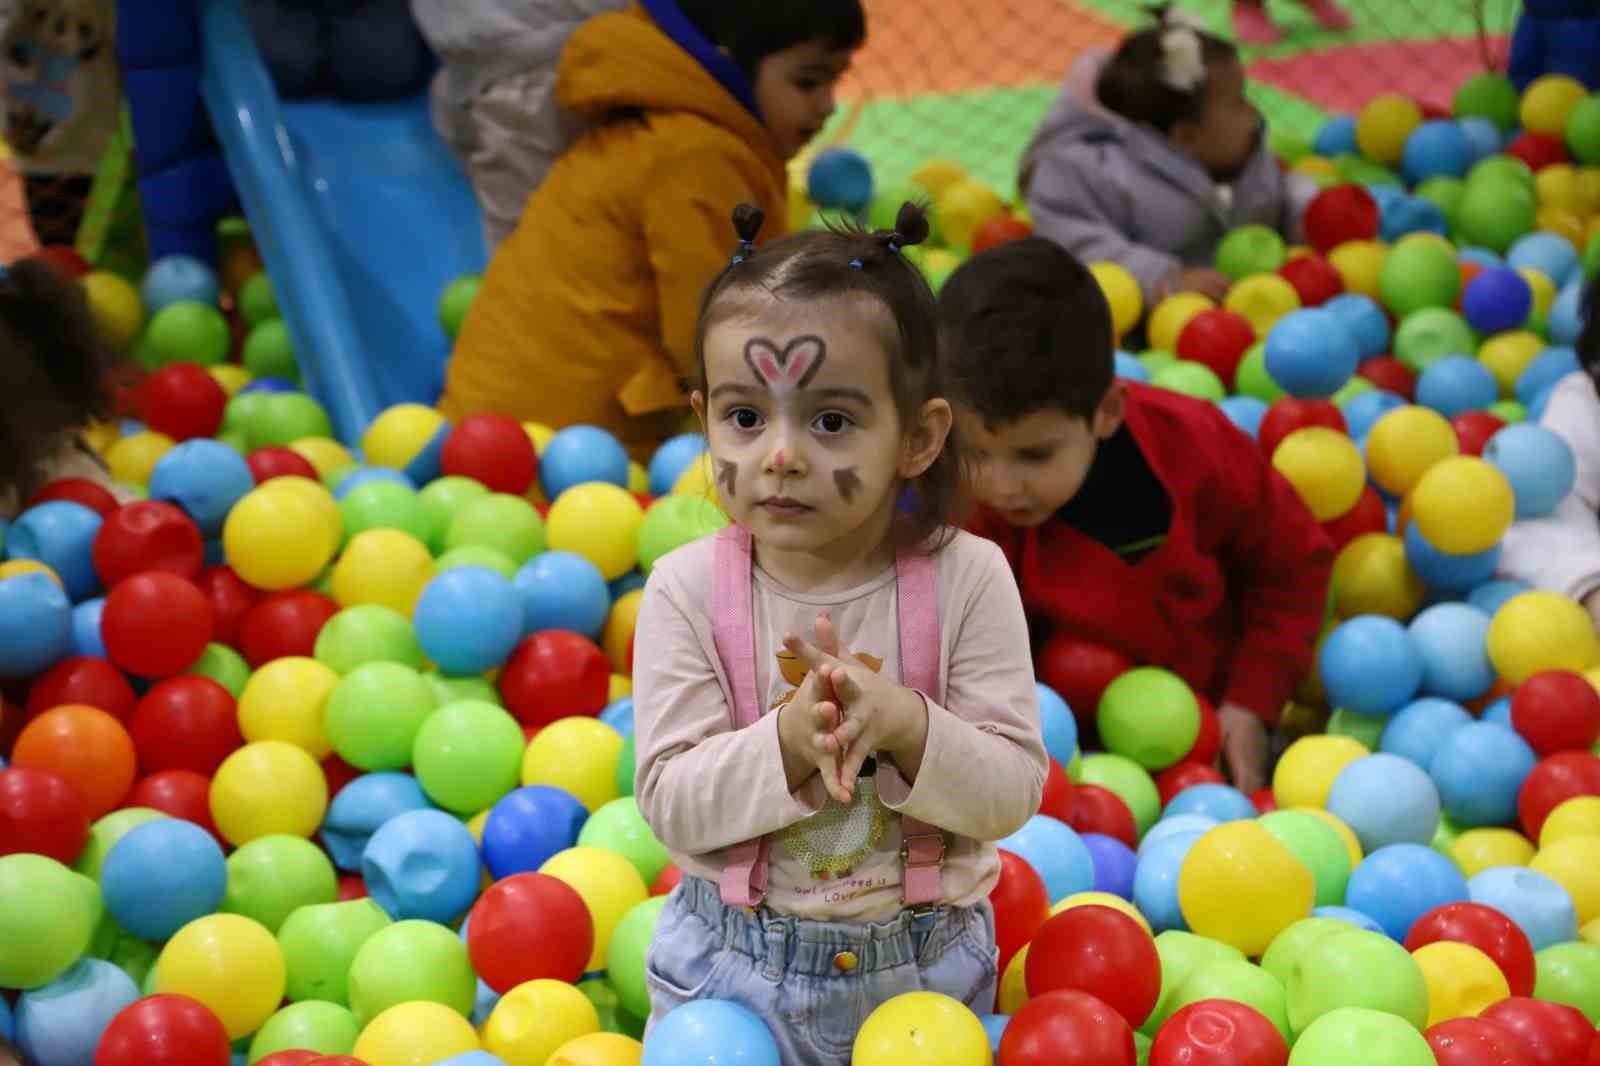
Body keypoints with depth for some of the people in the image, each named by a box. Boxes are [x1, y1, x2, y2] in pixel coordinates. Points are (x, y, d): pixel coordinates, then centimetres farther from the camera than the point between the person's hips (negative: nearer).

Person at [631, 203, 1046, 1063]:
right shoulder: (688, 590, -13)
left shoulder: (968, 579, -14)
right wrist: (787, 741, -31)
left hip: (927, 965, 0)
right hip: (736, 970, 0)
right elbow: (670, 803, -16)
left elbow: (1013, 792, -14)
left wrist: (905, 724, -31)